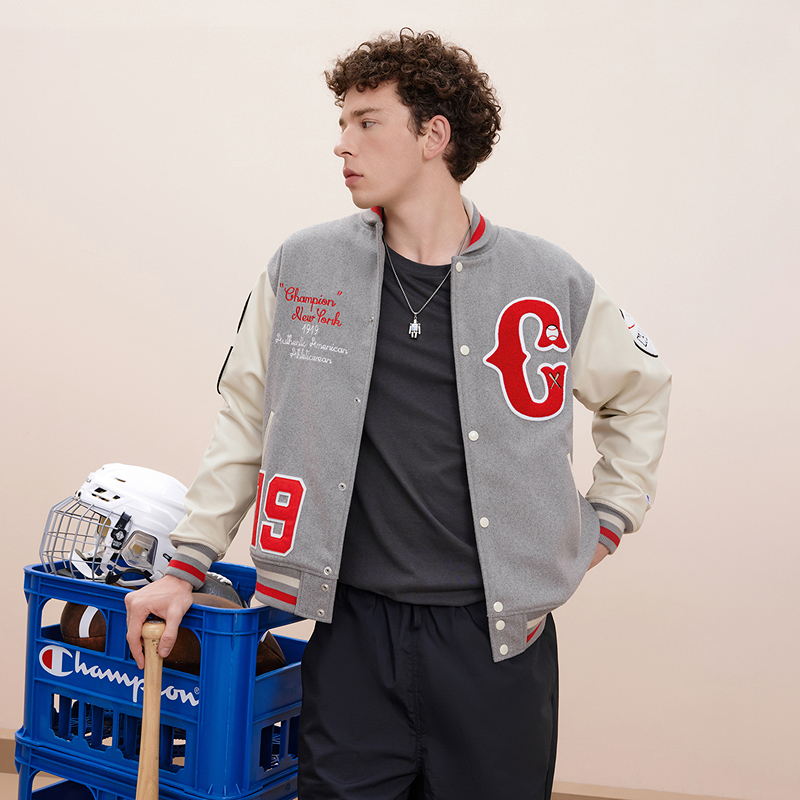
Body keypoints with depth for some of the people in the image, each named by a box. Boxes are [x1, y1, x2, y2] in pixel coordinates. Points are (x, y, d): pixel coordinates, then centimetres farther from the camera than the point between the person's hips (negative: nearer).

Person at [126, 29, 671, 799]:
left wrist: (606, 522, 8)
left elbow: (640, 389, 14)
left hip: (499, 632, 0)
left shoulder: (548, 280, -3)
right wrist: (185, 567, 8)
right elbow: (248, 418, 8)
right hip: (353, 629, 1)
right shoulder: (303, 267, 0)